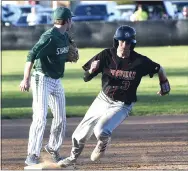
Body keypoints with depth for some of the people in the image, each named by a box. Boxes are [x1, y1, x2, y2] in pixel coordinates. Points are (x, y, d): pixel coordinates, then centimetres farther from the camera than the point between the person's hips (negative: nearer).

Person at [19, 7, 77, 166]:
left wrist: (71, 56, 3)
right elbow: (32, 56, -27)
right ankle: (32, 156, -12)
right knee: (40, 118, -14)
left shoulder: (65, 36, 7)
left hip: (57, 81, 9)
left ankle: (53, 148, 32)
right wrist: (26, 80, -32)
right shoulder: (49, 37, -20)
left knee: (60, 118, 12)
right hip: (42, 79, -9)